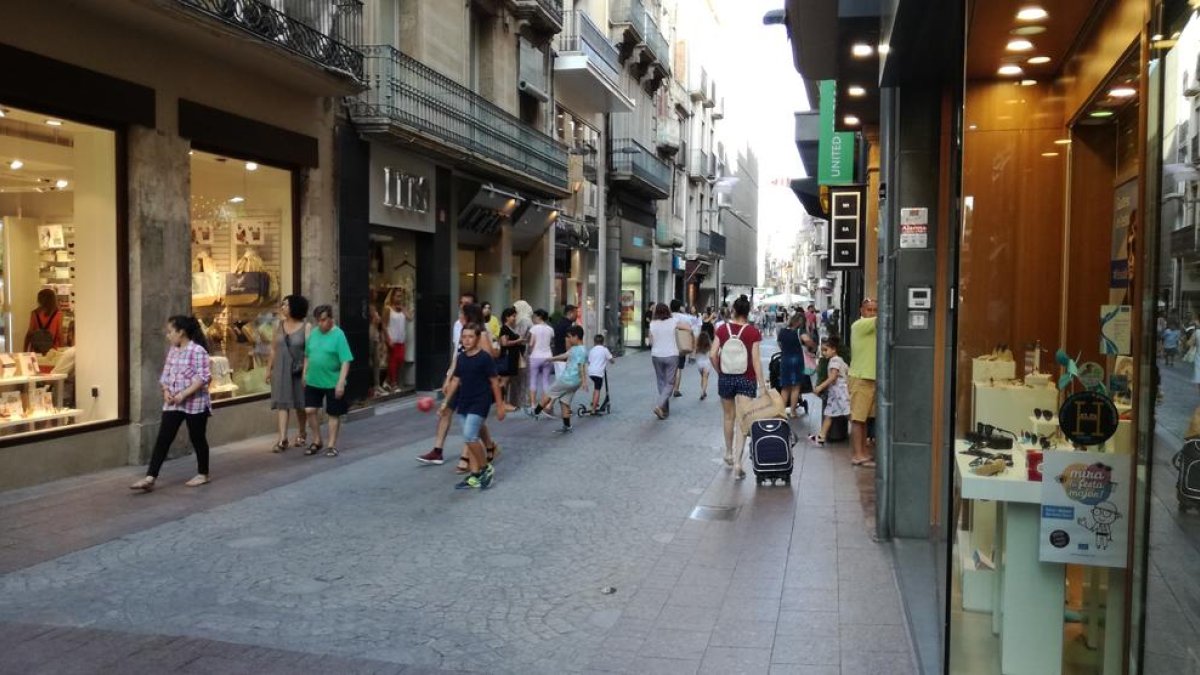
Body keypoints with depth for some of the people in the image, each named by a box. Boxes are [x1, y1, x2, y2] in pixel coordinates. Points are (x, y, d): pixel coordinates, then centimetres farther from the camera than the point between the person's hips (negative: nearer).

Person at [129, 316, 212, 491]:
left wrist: (184, 394, -23)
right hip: (172, 404, 7)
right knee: (163, 439, 0)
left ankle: (203, 474, 22)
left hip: (194, 404, -7)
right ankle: (150, 478, -3)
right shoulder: (172, 351, 11)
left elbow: (204, 377, -20)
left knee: (197, 439, 6)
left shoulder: (198, 351, -14)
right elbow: (165, 375, 15)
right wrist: (166, 391, -4)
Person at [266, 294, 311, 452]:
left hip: (298, 370, -3)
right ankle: (282, 439, -8)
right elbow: (273, 349, 9)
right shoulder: (280, 325, 5)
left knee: (300, 404, 11)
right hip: (281, 370, 3)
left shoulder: (306, 327, -8)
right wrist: (269, 369, 8)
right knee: (282, 403, -5)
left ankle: (301, 434, 30)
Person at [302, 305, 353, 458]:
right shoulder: (313, 334, 4)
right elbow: (307, 356, 16)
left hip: (332, 383, -5)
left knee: (333, 414, 7)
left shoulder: (338, 335, -12)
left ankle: (332, 445, 19)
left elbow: (345, 361, -16)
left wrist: (341, 383, -20)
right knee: (310, 410, 4)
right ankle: (316, 441, 24)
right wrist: (305, 374, 13)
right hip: (313, 381, 5)